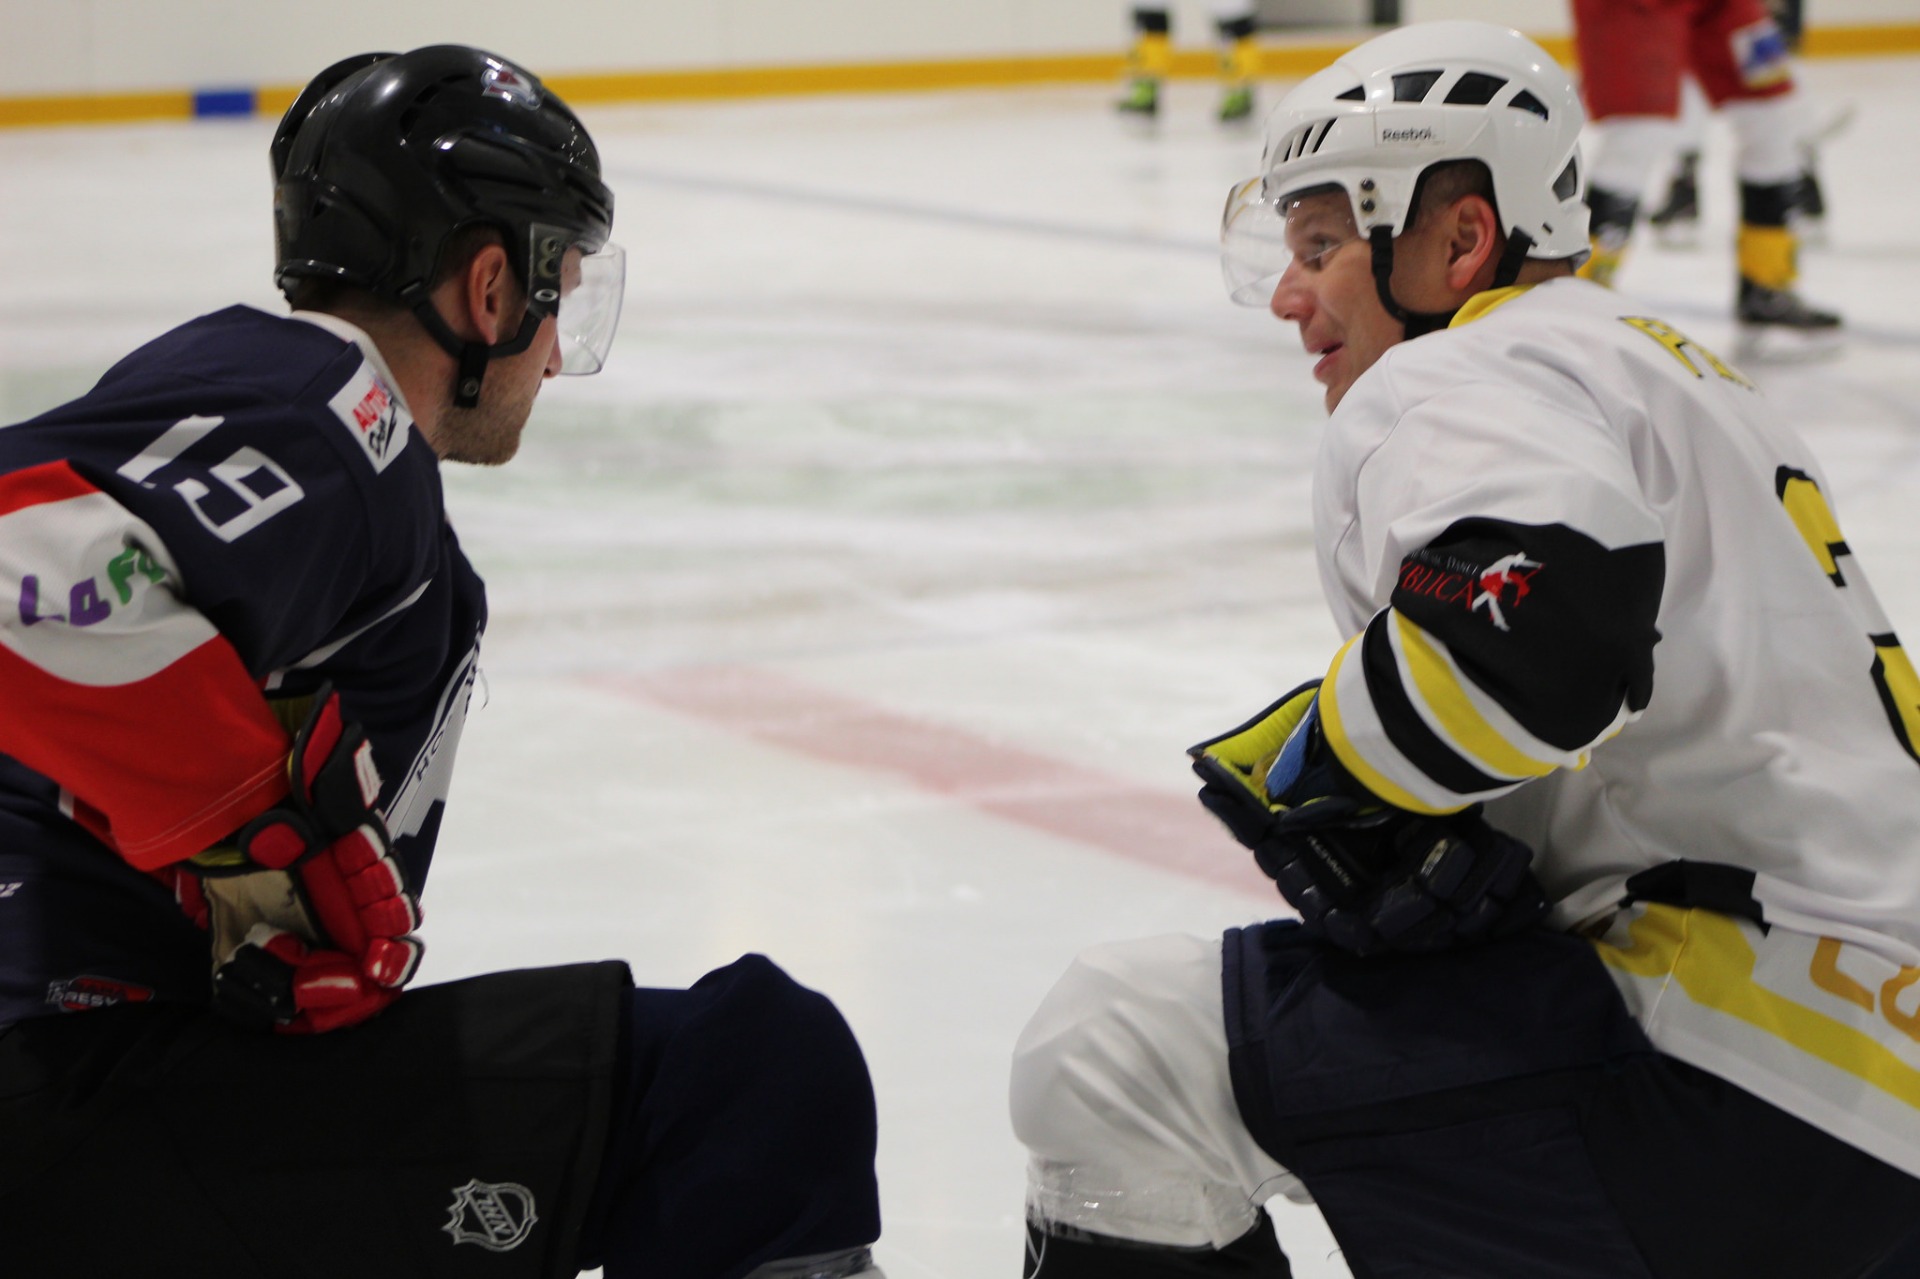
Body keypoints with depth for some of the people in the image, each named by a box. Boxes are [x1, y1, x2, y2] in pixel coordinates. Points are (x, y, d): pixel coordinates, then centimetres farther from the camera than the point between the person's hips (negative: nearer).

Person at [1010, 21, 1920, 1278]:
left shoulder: (1467, 382, -7)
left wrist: (1322, 763, -13)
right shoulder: (1679, 379, 26)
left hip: (1739, 1069, -11)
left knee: (1110, 1046, -15)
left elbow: (1532, 622, -30)